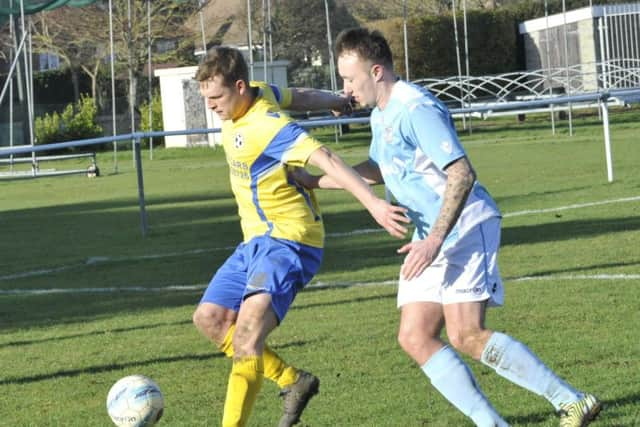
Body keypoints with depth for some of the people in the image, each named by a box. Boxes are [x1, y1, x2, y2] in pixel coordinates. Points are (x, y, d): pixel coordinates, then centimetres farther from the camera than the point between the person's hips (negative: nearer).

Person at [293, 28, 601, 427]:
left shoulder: (416, 109, -17)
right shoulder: (381, 115, 15)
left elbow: (462, 173, -24)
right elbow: (377, 170, 35)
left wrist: (435, 240, -28)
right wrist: (314, 181, 34)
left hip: (466, 227, -10)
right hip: (431, 234, 10)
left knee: (466, 336, -20)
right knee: (415, 337, 0)